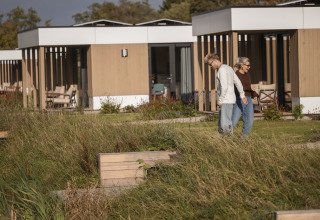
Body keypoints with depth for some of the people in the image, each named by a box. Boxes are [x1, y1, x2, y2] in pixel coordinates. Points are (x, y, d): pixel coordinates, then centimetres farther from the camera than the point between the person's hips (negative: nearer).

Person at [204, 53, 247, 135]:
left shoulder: (222, 70, -13)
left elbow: (224, 87, -20)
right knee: (220, 125, 9)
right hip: (230, 100, 10)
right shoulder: (229, 68, 17)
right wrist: (242, 95, 23)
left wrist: (220, 100, -14)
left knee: (226, 124, -13)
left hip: (226, 101, -10)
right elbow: (238, 82, 20)